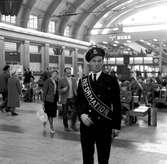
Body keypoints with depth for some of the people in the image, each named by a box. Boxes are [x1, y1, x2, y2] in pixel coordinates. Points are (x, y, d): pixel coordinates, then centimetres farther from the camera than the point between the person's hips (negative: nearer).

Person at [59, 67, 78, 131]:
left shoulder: (74, 79, 10)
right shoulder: (62, 80, -3)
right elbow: (59, 90, -1)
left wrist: (76, 95, 0)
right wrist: (63, 90, -22)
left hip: (73, 98, 3)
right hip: (65, 99, -3)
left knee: (75, 111, -4)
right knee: (65, 113, 4)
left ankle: (73, 124, 15)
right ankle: (66, 126, 20)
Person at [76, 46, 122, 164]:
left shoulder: (111, 80, -1)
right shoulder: (83, 81, 7)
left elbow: (117, 105, -2)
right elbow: (78, 101, 10)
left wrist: (116, 126, -4)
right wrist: (82, 114, -10)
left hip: (105, 126, -2)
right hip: (86, 124, 3)